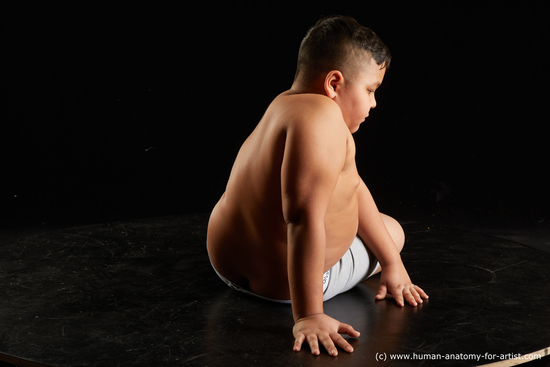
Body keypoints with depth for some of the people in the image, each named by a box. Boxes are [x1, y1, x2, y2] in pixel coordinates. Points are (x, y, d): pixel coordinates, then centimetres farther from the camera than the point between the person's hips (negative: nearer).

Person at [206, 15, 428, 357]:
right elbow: (305, 218, -36)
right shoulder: (321, 117, -27)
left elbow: (354, 189, 10)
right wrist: (308, 317, -35)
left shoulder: (287, 105, 8)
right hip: (282, 284, -10)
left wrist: (393, 265, 13)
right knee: (392, 230, 17)